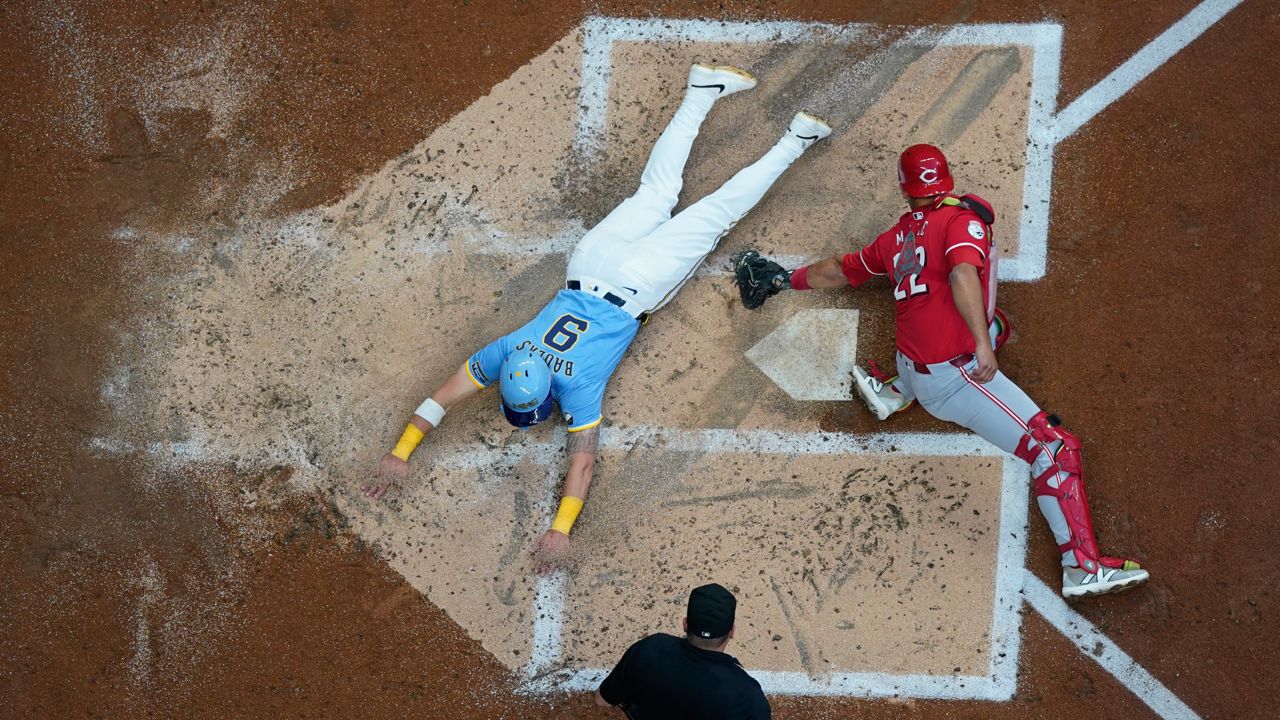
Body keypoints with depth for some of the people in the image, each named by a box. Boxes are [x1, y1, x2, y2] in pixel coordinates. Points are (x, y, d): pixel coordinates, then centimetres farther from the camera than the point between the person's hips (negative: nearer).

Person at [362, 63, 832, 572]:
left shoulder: (579, 386, -32)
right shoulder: (507, 353, -21)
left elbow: (583, 460, -37)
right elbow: (442, 397, -19)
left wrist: (560, 531, -43)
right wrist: (399, 454, -25)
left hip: (634, 288, -4)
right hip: (592, 267, 4)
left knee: (717, 211, 9)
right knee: (656, 192, 23)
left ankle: (793, 143, 17)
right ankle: (702, 92, 36)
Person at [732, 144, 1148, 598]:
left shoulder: (897, 237, 12)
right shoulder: (963, 220, -8)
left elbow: (839, 271, 25)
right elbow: (962, 275, -26)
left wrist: (785, 280, 42)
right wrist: (981, 342, -36)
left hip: (914, 370, 8)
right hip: (955, 377, -8)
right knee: (1054, 449, -13)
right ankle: (1084, 568, -25)